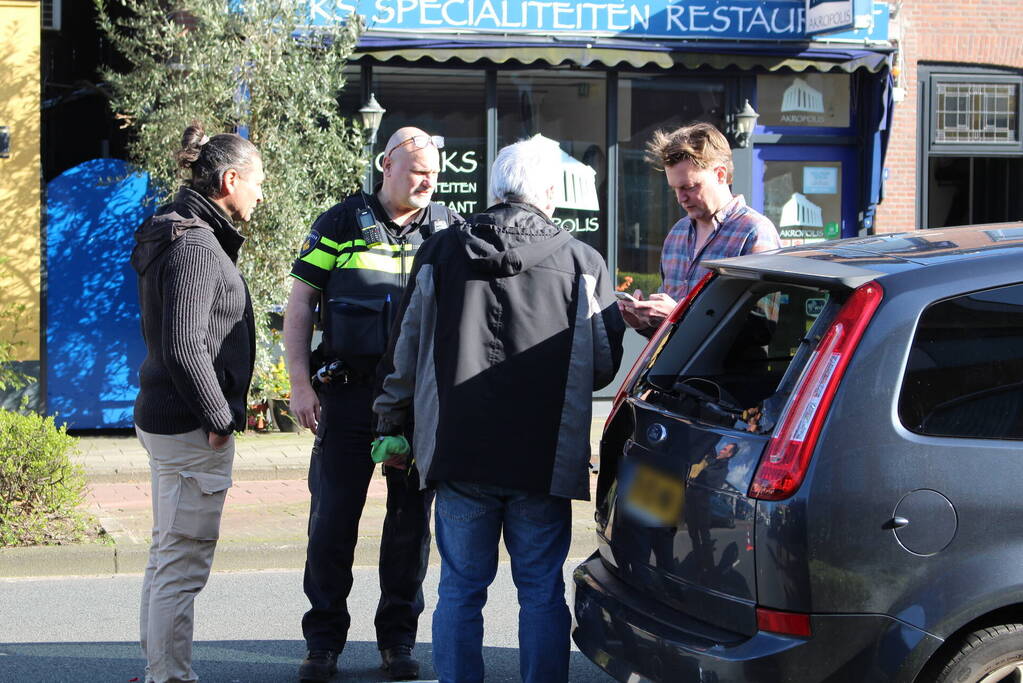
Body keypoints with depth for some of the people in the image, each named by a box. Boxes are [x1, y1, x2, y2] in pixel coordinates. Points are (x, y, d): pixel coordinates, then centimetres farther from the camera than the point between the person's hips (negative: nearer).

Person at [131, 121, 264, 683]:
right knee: (183, 565, -4)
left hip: (164, 419, 11)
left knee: (167, 557, 18)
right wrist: (219, 418, -16)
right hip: (192, 427, -11)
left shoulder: (183, 234, 13)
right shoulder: (195, 245, -18)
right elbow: (184, 347, -24)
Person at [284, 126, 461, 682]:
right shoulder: (342, 223, 2)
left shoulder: (448, 230, 7)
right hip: (349, 393, -2)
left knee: (412, 517, 7)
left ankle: (398, 638, 20)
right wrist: (300, 385, -5)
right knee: (333, 517, 1)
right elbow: (299, 306, 3)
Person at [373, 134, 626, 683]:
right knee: (542, 592, 9)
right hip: (546, 458, -1)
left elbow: (405, 352, 8)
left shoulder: (441, 252, 3)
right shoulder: (583, 262, -1)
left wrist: (392, 425, 20)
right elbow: (605, 364, 5)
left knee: (460, 590, 9)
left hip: (459, 453, 1)